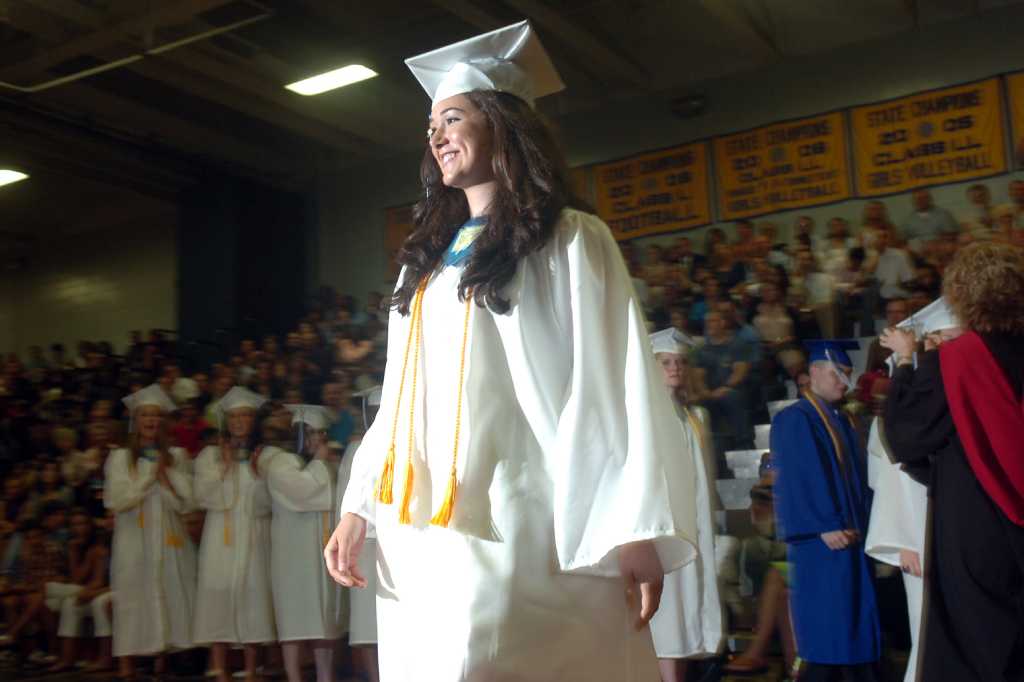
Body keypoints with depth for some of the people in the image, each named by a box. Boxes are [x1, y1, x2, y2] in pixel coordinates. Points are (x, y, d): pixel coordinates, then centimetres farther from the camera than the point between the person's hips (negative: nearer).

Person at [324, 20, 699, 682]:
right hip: (422, 531, 6)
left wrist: (637, 530, -13)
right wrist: (359, 505, 11)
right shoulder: (428, 258, 19)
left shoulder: (570, 242, 1)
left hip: (515, 526, -6)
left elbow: (619, 383, -6)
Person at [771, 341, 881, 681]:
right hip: (820, 542, -8)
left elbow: (857, 476, 16)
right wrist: (826, 527, -20)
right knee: (824, 626, -4)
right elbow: (798, 478, -15)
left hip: (850, 536, 8)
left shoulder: (843, 421, 17)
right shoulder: (795, 419, -8)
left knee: (853, 621, 9)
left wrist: (860, 526, 6)